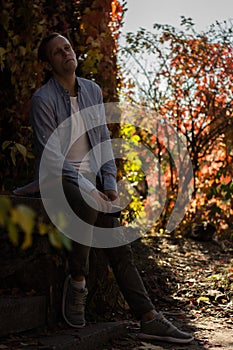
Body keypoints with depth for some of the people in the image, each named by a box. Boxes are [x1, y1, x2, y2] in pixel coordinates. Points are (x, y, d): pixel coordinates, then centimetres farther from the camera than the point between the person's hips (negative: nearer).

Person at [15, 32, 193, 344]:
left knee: (120, 247, -6)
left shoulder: (93, 91, 10)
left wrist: (109, 183, 1)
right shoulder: (43, 99, -9)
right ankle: (77, 282, -17)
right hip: (59, 178, -6)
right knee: (89, 208, -38)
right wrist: (87, 189, -20)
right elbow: (50, 155, -15)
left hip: (92, 178, 6)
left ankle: (149, 319, -6)